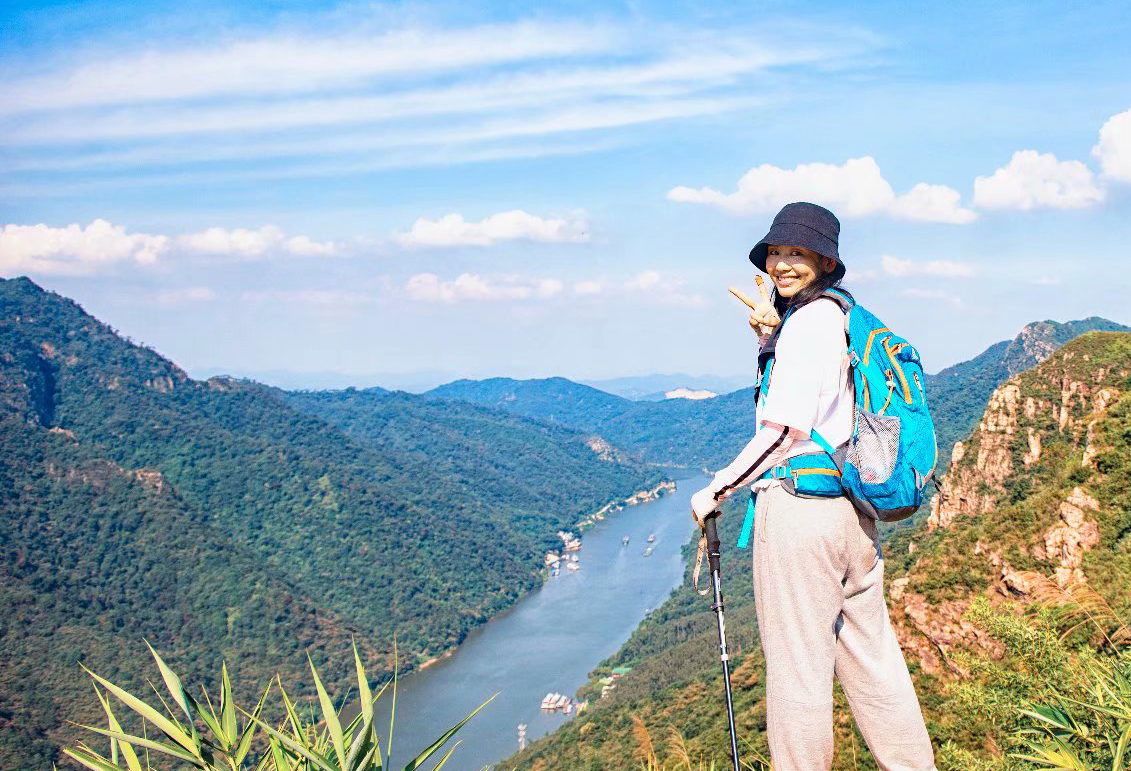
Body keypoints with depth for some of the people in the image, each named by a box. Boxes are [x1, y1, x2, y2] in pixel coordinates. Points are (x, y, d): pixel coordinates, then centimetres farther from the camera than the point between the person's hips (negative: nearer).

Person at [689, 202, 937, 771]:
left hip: (797, 505, -9)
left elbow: (785, 431, -17)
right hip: (855, 507, 9)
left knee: (796, 666, 3)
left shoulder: (810, 320, -13)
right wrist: (771, 339, 11)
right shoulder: (847, 317, 13)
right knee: (870, 656, 18)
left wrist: (715, 492, -7)